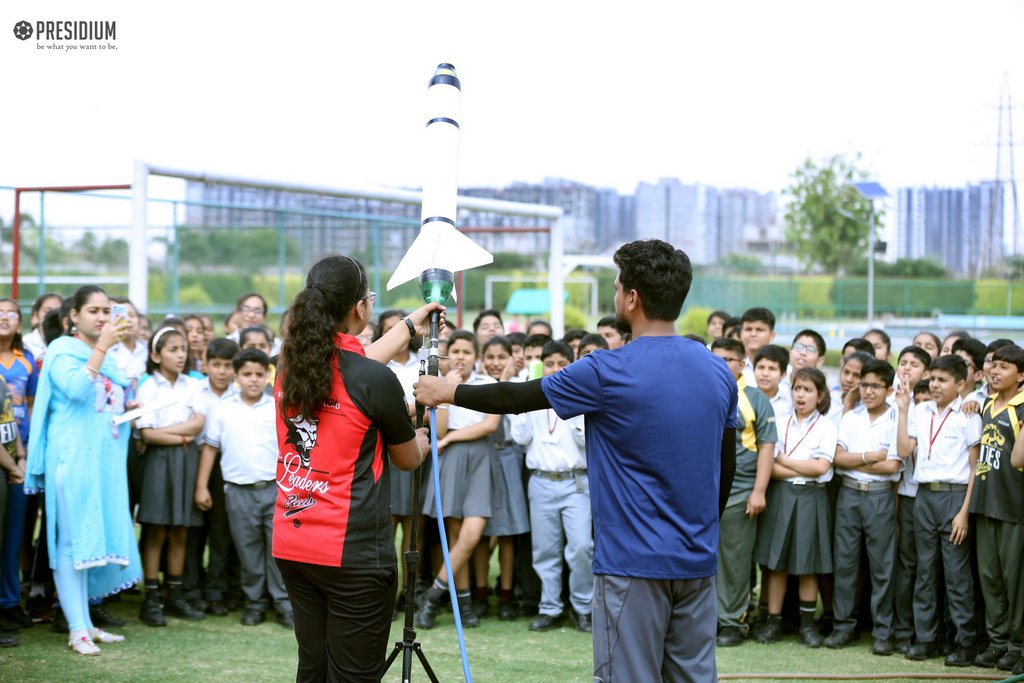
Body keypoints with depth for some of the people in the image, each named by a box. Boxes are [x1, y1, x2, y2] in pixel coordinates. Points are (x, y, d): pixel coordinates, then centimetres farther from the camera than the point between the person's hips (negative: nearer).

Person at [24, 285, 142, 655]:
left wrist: (129, 406, 10)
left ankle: (85, 622, 14)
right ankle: (77, 629, -6)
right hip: (72, 455, -8)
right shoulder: (62, 352, -4)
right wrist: (101, 348, -24)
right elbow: (77, 389, -22)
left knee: (98, 537, 7)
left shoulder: (108, 357, 19)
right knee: (73, 536, -7)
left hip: (105, 458, 8)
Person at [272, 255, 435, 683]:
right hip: (353, 550, -7)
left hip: (291, 545, 7)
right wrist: (422, 442, 26)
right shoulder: (375, 380, -15)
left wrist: (410, 326, 37)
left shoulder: (289, 365, 4)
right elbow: (407, 460, 2)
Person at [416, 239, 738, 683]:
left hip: (634, 562, -6)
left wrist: (447, 393, 12)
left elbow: (519, 397, -3)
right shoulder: (718, 372, 4)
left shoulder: (608, 373, -14)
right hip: (698, 562, 6)